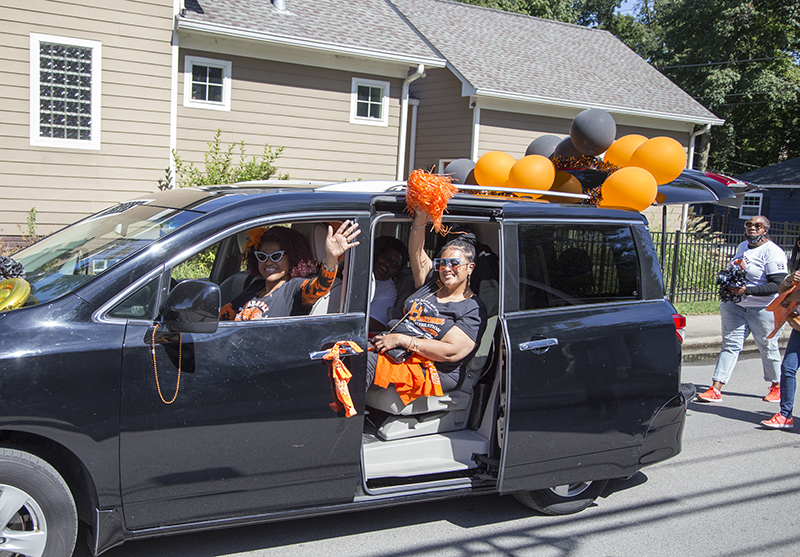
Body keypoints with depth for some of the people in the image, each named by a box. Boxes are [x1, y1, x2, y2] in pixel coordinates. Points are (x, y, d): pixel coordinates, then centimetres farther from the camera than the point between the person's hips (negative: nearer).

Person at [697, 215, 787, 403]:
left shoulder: (772, 252, -13)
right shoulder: (742, 246, 11)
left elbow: (777, 285, -20)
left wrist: (747, 290, -26)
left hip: (763, 308, -6)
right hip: (735, 305, 6)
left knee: (768, 347, 7)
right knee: (730, 344, 0)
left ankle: (776, 386, 30)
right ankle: (716, 389, -5)